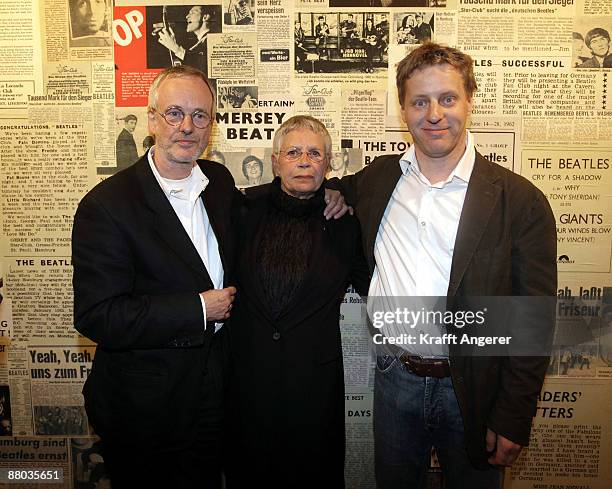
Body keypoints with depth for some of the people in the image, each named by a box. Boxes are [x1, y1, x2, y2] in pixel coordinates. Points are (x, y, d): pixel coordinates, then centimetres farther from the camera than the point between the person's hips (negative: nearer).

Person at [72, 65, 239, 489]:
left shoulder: (220, 181, 0)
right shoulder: (107, 204, -19)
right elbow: (96, 316, -22)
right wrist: (198, 309, -20)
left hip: (213, 390, 5)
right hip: (143, 408, -5)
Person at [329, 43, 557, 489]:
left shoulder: (520, 201, -12)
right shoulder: (378, 177, -1)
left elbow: (535, 322, -9)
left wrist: (513, 419, -9)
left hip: (470, 389, -2)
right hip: (394, 378, 3)